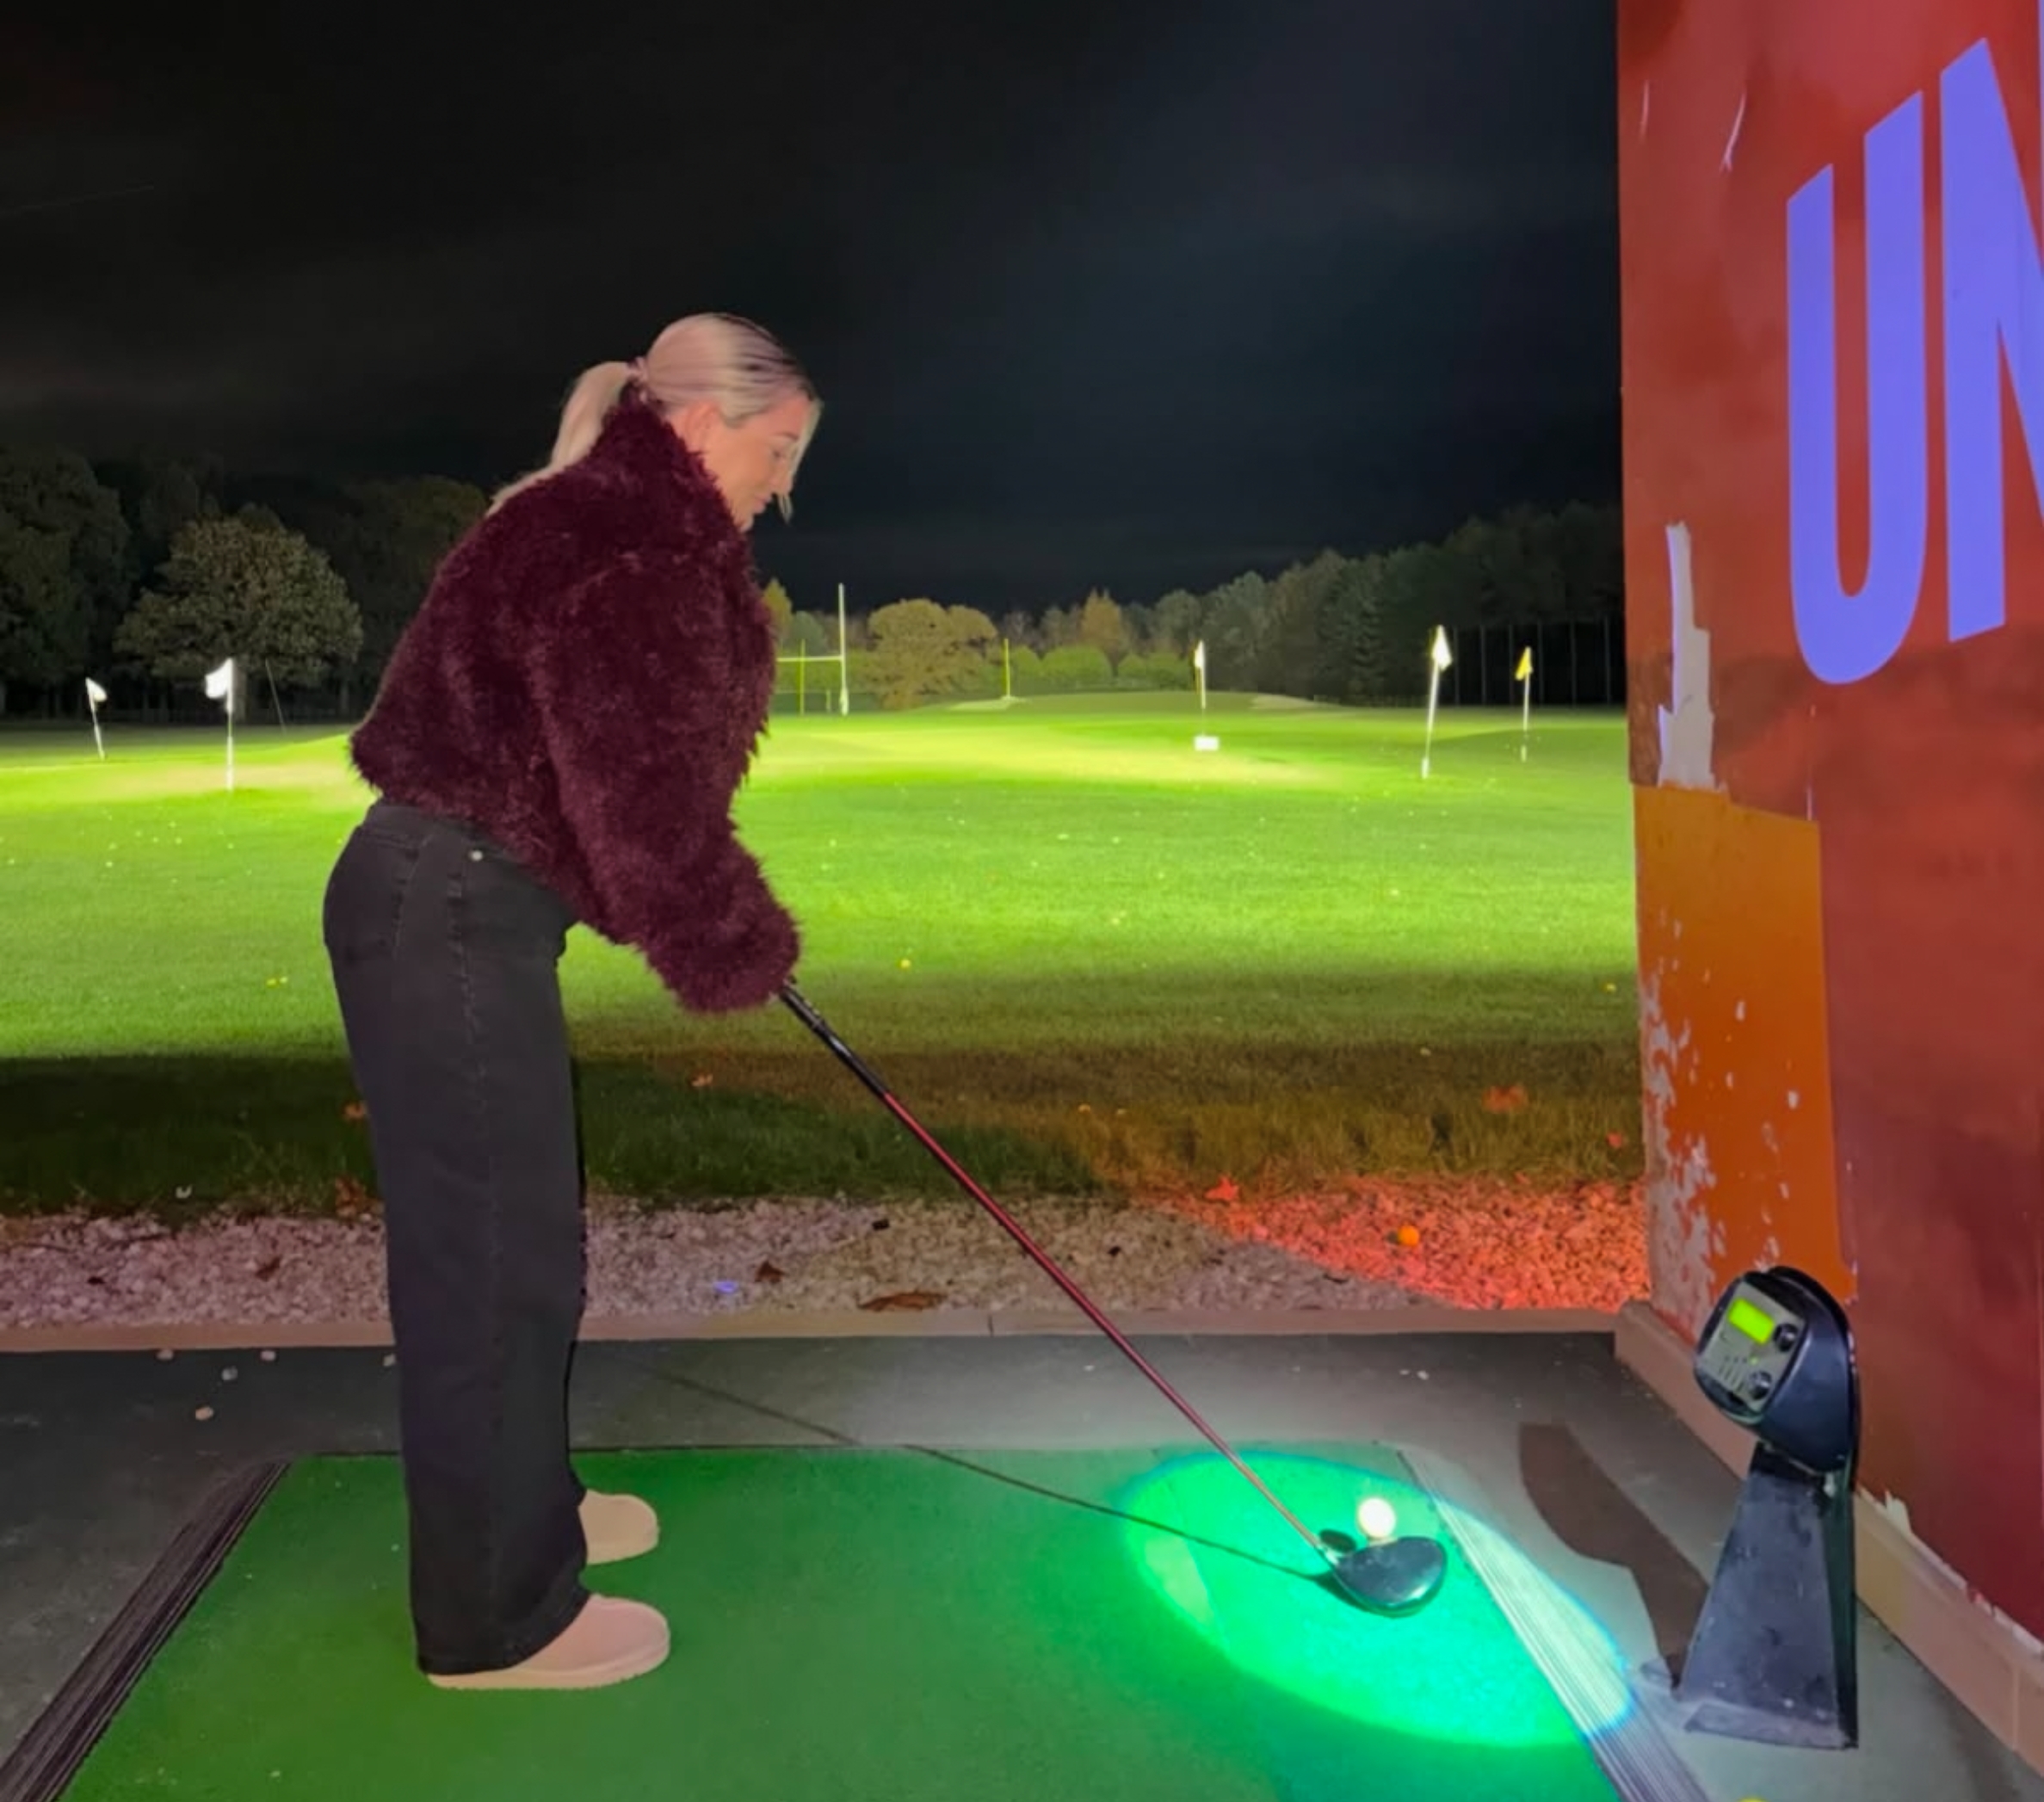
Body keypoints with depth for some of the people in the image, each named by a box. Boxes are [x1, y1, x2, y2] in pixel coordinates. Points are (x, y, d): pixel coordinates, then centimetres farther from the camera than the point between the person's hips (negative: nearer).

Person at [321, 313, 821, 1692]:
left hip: (462, 905, 11)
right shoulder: (611, 553, -19)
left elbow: (641, 768, 17)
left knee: (507, 1235, 20)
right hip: (449, 916, -11)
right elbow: (639, 792, -23)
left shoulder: (628, 539, 14)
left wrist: (719, 927, 11)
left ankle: (514, 1513, 38)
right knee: (491, 1252, -1)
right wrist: (733, 947, -9)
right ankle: (497, 1614, 14)